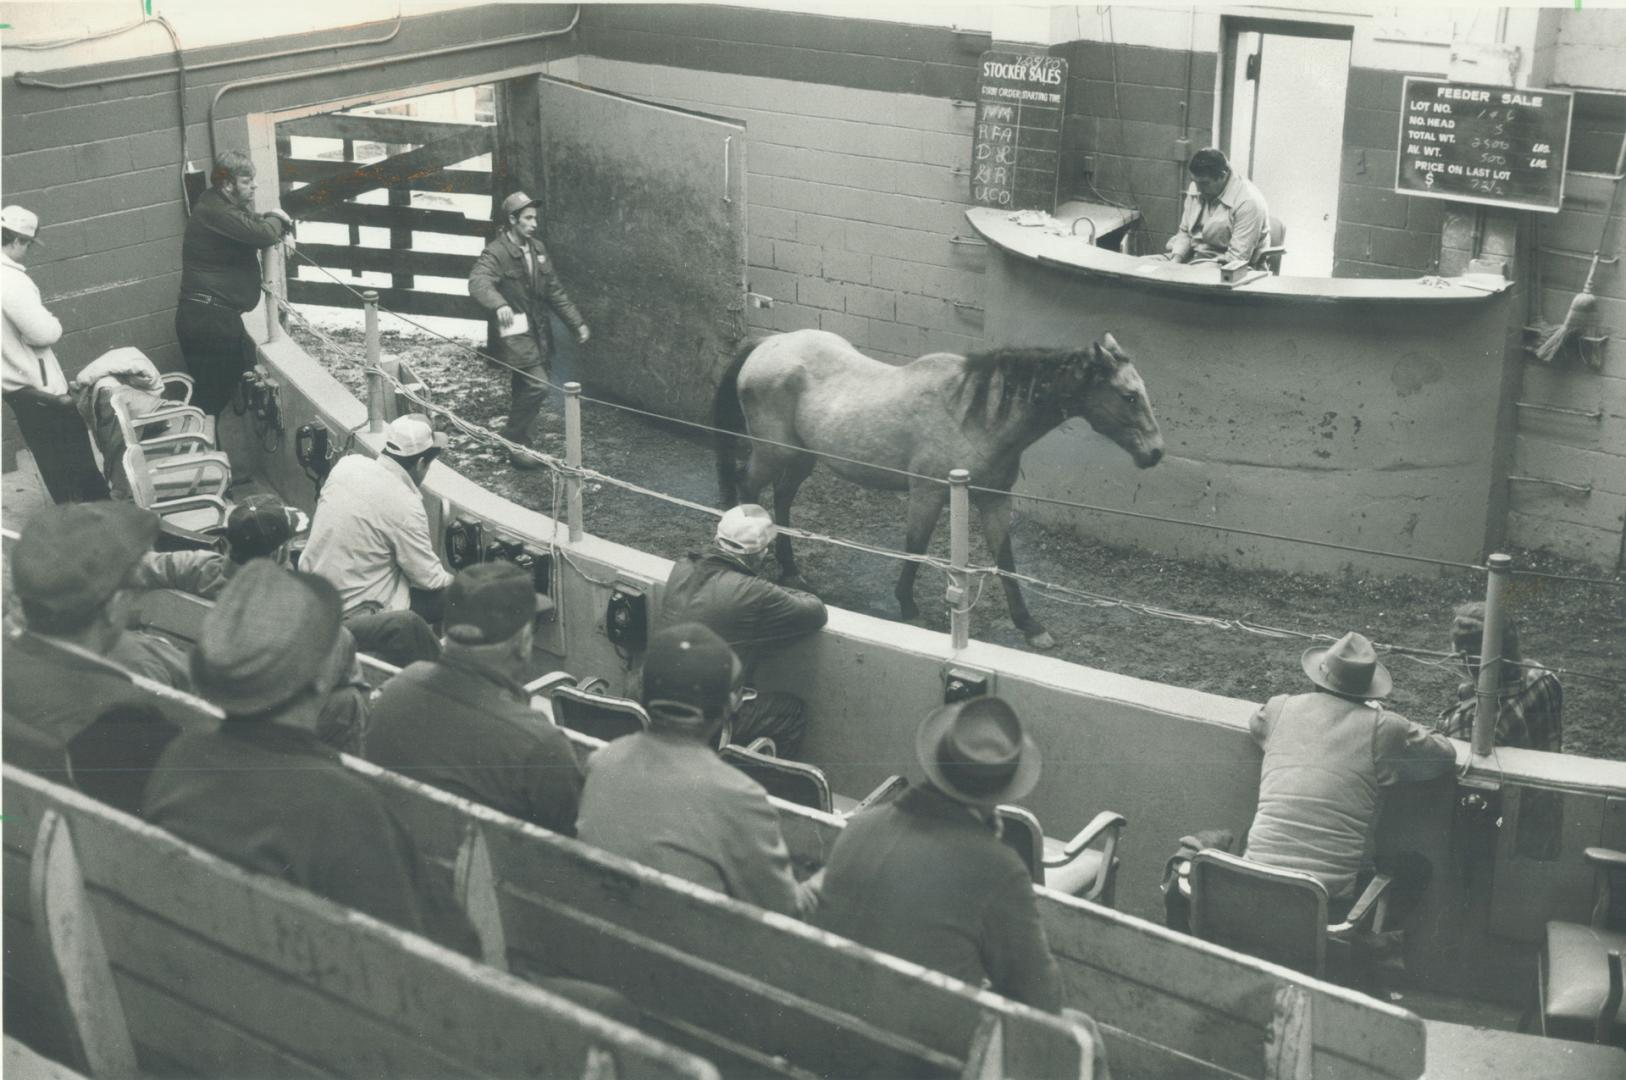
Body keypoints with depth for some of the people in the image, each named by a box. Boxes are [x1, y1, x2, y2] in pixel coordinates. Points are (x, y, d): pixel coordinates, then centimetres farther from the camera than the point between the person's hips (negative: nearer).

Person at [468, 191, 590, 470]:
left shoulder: (537, 249, 11)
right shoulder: (496, 253, -13)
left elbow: (555, 290, 17)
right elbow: (478, 282, -31)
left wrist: (577, 322, 13)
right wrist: (499, 304, -50)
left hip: (538, 330, 8)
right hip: (514, 331, -7)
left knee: (525, 390, 12)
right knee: (537, 385, -17)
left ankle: (518, 443, 24)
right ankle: (515, 443, -3)